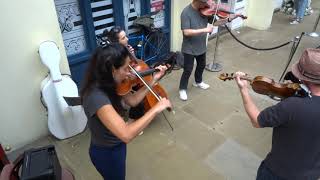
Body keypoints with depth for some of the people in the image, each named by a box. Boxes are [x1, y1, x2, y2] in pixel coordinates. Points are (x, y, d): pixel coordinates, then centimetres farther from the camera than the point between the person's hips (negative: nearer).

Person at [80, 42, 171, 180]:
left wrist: (154, 80, -5)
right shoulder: (96, 96, -38)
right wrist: (155, 109, -38)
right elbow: (126, 134, -45)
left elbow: (132, 101, 0)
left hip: (116, 145, 8)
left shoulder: (110, 85, -12)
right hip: (106, 152, -8)